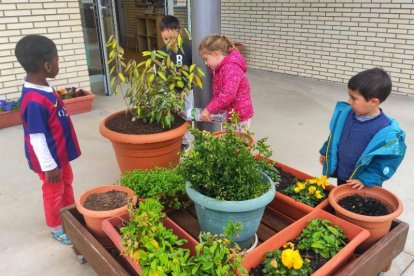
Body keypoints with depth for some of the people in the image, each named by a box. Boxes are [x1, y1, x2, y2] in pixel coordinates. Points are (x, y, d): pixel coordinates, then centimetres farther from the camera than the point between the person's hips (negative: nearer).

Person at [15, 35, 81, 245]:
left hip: (60, 151, 9)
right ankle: (56, 227, 35)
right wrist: (48, 166, -20)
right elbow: (37, 137, -28)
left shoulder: (41, 87, -4)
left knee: (67, 182, 26)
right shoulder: (35, 101, -33)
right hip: (49, 157, -9)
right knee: (54, 192, 12)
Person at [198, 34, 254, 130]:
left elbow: (228, 94, -32)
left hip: (239, 115, -9)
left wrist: (209, 109, -27)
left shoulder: (231, 68, -22)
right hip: (229, 114, 9)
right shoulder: (221, 68, 10)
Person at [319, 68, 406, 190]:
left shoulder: (386, 132, -26)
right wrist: (326, 152, 17)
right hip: (341, 176, 5)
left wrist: (365, 180, -21)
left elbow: (384, 163, -19)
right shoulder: (345, 113, -9)